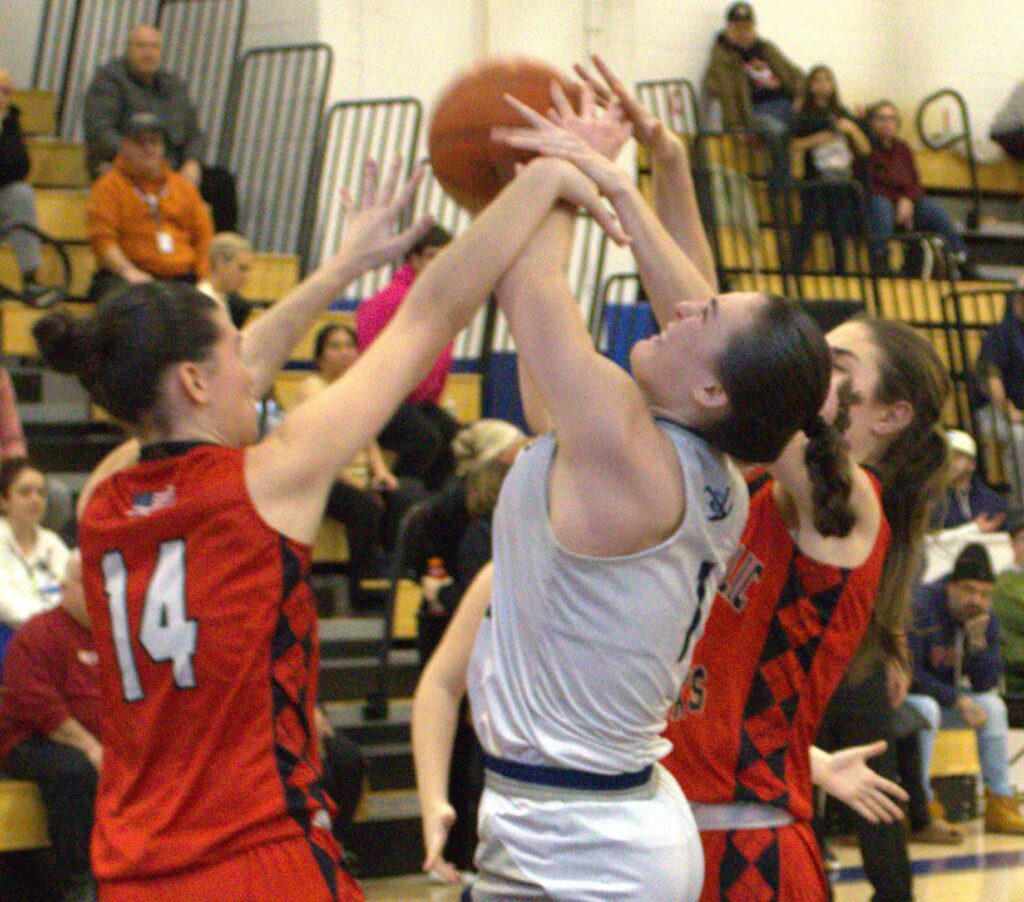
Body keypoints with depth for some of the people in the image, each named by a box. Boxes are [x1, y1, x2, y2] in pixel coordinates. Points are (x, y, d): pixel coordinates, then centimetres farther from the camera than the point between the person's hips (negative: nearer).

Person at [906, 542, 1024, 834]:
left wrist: (978, 642, -21)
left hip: (944, 694, 7)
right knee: (927, 709, -35)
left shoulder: (986, 621, -1)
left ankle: (1000, 804, -5)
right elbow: (909, 673, -24)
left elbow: (987, 685, -4)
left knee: (993, 706, -9)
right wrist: (957, 700, -25)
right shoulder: (920, 608, -23)